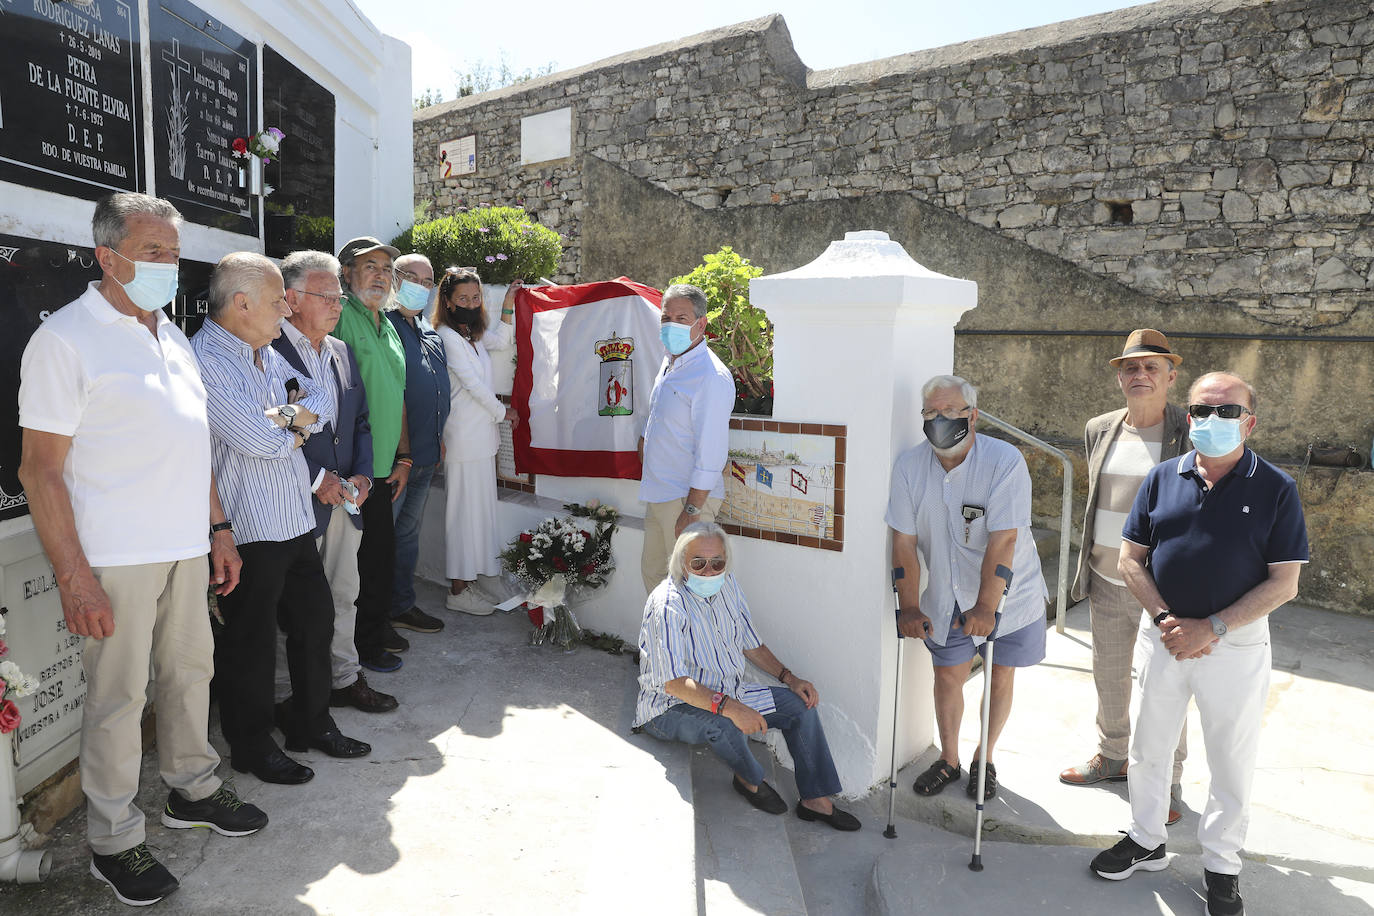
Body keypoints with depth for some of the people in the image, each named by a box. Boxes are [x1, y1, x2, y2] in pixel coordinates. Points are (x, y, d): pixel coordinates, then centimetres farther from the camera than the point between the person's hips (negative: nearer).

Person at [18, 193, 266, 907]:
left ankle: (192, 791, 35)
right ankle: (114, 841, 21)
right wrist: (72, 575, -17)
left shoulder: (173, 338, 13)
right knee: (117, 695, 4)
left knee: (190, 669, 17)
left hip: (186, 546, 7)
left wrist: (218, 527, 15)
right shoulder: (65, 339, -10)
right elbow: (40, 467, -13)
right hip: (115, 556, -7)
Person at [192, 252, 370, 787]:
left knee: (315, 621, 17)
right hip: (248, 530, -9)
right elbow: (259, 440, -24)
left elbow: (323, 402, 8)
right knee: (249, 642, 7)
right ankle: (252, 748, 25)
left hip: (296, 519, 9)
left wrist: (288, 413, -13)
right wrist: (297, 431, -3)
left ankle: (312, 724, 34)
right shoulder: (205, 360, -17)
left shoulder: (267, 354, 13)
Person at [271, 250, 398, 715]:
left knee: (344, 595, 17)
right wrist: (316, 479, -17)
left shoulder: (342, 352, 14)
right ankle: (286, 695, 18)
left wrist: (362, 475, 3)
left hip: (345, 501, 7)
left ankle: (344, 678, 32)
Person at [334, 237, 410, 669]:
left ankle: (378, 629, 32)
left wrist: (404, 458, 18)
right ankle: (360, 646, 16)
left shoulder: (388, 327, 17)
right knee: (353, 558, 2)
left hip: (383, 467, 8)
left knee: (382, 553, 16)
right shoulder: (339, 316, -9)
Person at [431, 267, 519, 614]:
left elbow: (501, 341, 31)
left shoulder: (472, 332, 14)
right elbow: (472, 383, -14)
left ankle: (467, 582, 21)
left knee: (478, 506, 12)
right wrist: (502, 411, -3)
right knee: (464, 509, -3)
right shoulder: (446, 335, -12)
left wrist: (507, 305, 19)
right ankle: (458, 591, 6)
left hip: (481, 433, 9)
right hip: (464, 435, -9)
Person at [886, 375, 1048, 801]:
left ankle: (984, 759, 31)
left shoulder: (1005, 460, -21)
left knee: (1001, 677, 9)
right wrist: (909, 607, -12)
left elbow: (1003, 541, -26)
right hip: (946, 597, 2)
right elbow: (904, 541, -9)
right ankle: (948, 759, 30)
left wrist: (985, 607, -29)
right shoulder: (909, 465, -10)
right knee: (948, 675, 8)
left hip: (1009, 594, -2)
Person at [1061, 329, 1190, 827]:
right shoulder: (1099, 430, 5)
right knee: (1108, 676, 18)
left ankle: (1168, 780, 27)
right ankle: (1113, 756, 40)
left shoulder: (1193, 435, -10)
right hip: (1106, 581, 5)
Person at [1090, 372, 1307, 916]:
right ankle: (1145, 842, 35)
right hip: (1166, 639, 3)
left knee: (1232, 764, 11)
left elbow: (1284, 583, -10)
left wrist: (1211, 629, -17)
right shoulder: (1163, 478, 0)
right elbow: (1130, 558, 1)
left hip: (1237, 647, -2)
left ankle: (1221, 865, 32)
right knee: (1148, 748, 15)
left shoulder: (1276, 489, -7)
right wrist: (1167, 621, -11)